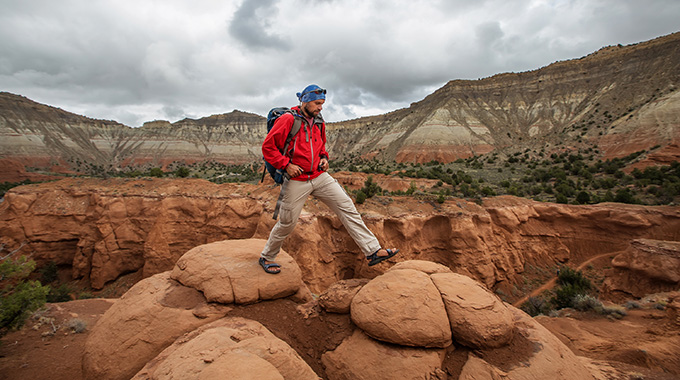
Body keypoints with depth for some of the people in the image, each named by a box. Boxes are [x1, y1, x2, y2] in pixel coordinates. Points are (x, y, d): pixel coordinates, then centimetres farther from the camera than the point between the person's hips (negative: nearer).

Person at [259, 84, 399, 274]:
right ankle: (267, 257, 30)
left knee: (347, 207, -4)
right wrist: (286, 164, -16)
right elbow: (268, 147, -10)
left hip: (320, 177, 6)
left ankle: (373, 251, -2)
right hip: (296, 181, -6)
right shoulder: (288, 119, -11)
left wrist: (324, 158, 8)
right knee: (287, 223, 4)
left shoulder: (319, 122, 11)